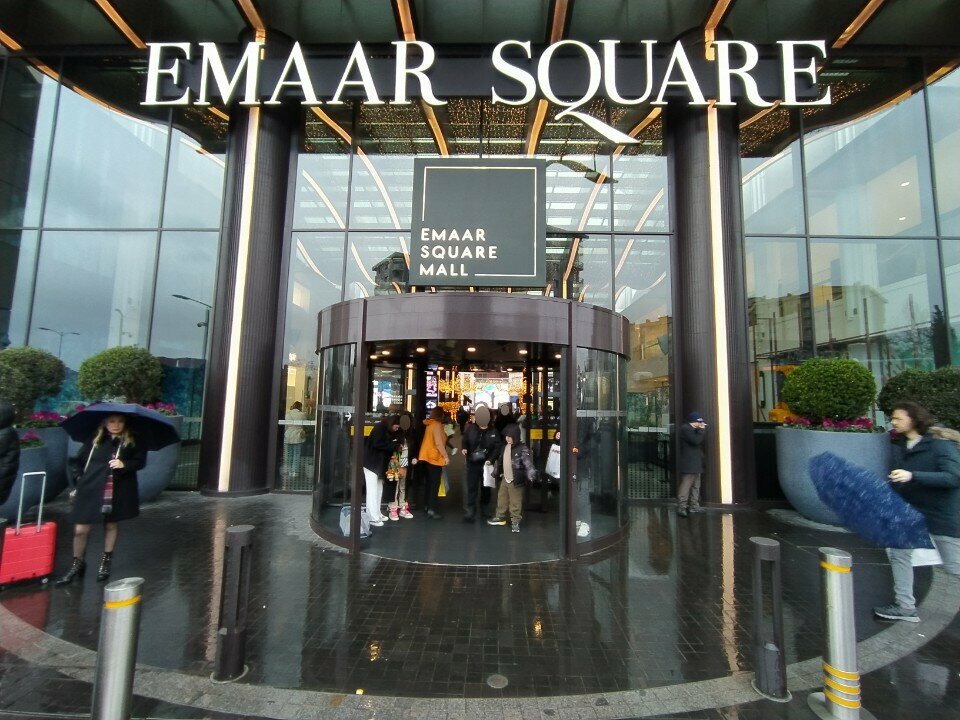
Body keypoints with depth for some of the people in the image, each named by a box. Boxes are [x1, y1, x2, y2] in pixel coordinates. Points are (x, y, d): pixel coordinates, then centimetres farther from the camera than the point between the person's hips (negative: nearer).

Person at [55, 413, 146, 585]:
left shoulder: (132, 441, -1)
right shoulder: (94, 440, 2)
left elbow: (140, 460, -2)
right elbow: (80, 460, 8)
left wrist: (124, 464, -20)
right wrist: (78, 484, 5)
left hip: (117, 491, 0)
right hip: (91, 489, 1)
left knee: (111, 525, 13)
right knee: (80, 528, 0)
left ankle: (106, 561, 31)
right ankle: (77, 564, 22)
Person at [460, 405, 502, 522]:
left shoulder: (493, 431, -9)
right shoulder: (471, 428, -6)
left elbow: (498, 447, -7)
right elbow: (465, 440, 8)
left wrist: (491, 459, -20)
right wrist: (464, 448, -13)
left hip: (486, 464, 0)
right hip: (472, 463, 0)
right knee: (472, 487, -1)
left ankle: (483, 508, 32)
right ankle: (470, 510, 6)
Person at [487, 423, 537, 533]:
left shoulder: (522, 449, -19)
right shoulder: (505, 446, 5)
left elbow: (528, 464, -25)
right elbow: (501, 461, 18)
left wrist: (531, 477, -37)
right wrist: (497, 472, 26)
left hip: (515, 481, -8)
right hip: (504, 479, 8)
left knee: (515, 502, 4)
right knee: (501, 498, 21)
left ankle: (515, 522, 20)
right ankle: (500, 517, 39)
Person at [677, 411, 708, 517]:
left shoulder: (693, 429, 20)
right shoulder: (685, 429, -13)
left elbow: (701, 440, 21)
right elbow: (696, 440, -23)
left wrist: (702, 430, 10)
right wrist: (702, 430, -13)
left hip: (696, 463, 11)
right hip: (688, 464, -11)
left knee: (696, 485, 14)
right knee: (686, 484, -14)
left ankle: (694, 505, 21)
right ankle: (681, 506, -16)